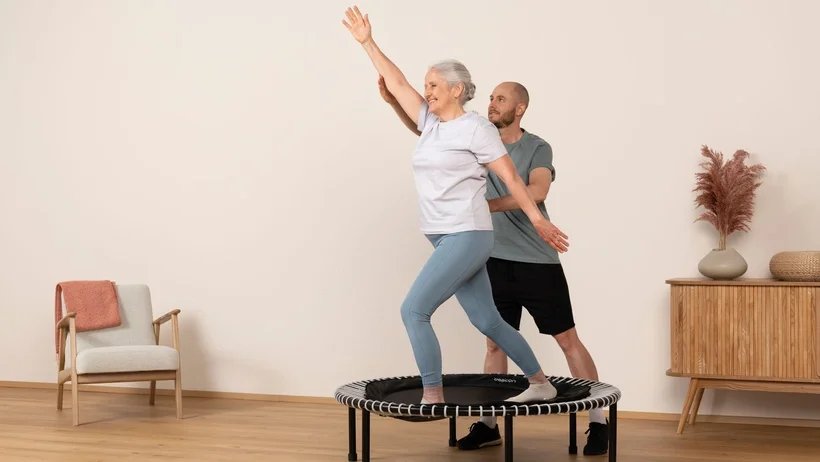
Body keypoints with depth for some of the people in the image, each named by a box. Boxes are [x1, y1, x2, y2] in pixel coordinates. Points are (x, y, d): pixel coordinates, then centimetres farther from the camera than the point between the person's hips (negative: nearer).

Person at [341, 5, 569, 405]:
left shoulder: (476, 128, -6)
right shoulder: (430, 121, 12)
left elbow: (510, 178, -7)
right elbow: (397, 83, 15)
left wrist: (537, 219, -8)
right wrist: (367, 42, 14)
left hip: (466, 237, -7)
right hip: (447, 240, 7)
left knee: (413, 310, -13)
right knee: (487, 321, 11)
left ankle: (433, 398, -7)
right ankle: (540, 383, 22)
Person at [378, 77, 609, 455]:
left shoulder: (538, 148, -6)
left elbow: (537, 191, -25)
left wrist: (489, 204, -35)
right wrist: (392, 100, -11)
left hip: (539, 263, -4)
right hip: (497, 261, 4)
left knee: (568, 340, 1)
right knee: (495, 343, 10)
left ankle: (599, 422, 8)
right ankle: (489, 424, 18)